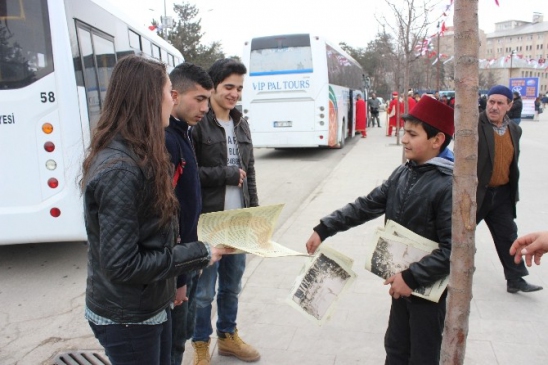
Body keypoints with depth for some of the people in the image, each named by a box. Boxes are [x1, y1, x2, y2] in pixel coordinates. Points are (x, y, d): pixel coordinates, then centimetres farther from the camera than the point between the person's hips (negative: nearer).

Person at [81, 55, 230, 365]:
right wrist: (199, 254, -20)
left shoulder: (138, 155, 3)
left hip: (153, 306, 8)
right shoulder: (119, 171, -26)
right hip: (127, 320, -8)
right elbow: (122, 265, -26)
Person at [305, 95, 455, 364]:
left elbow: (452, 250, -24)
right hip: (403, 282, 6)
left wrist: (412, 278, -23)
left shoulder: (449, 186, -22)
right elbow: (366, 205, 3)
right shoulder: (402, 173, 1)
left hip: (429, 288, -6)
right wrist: (323, 229, -1)